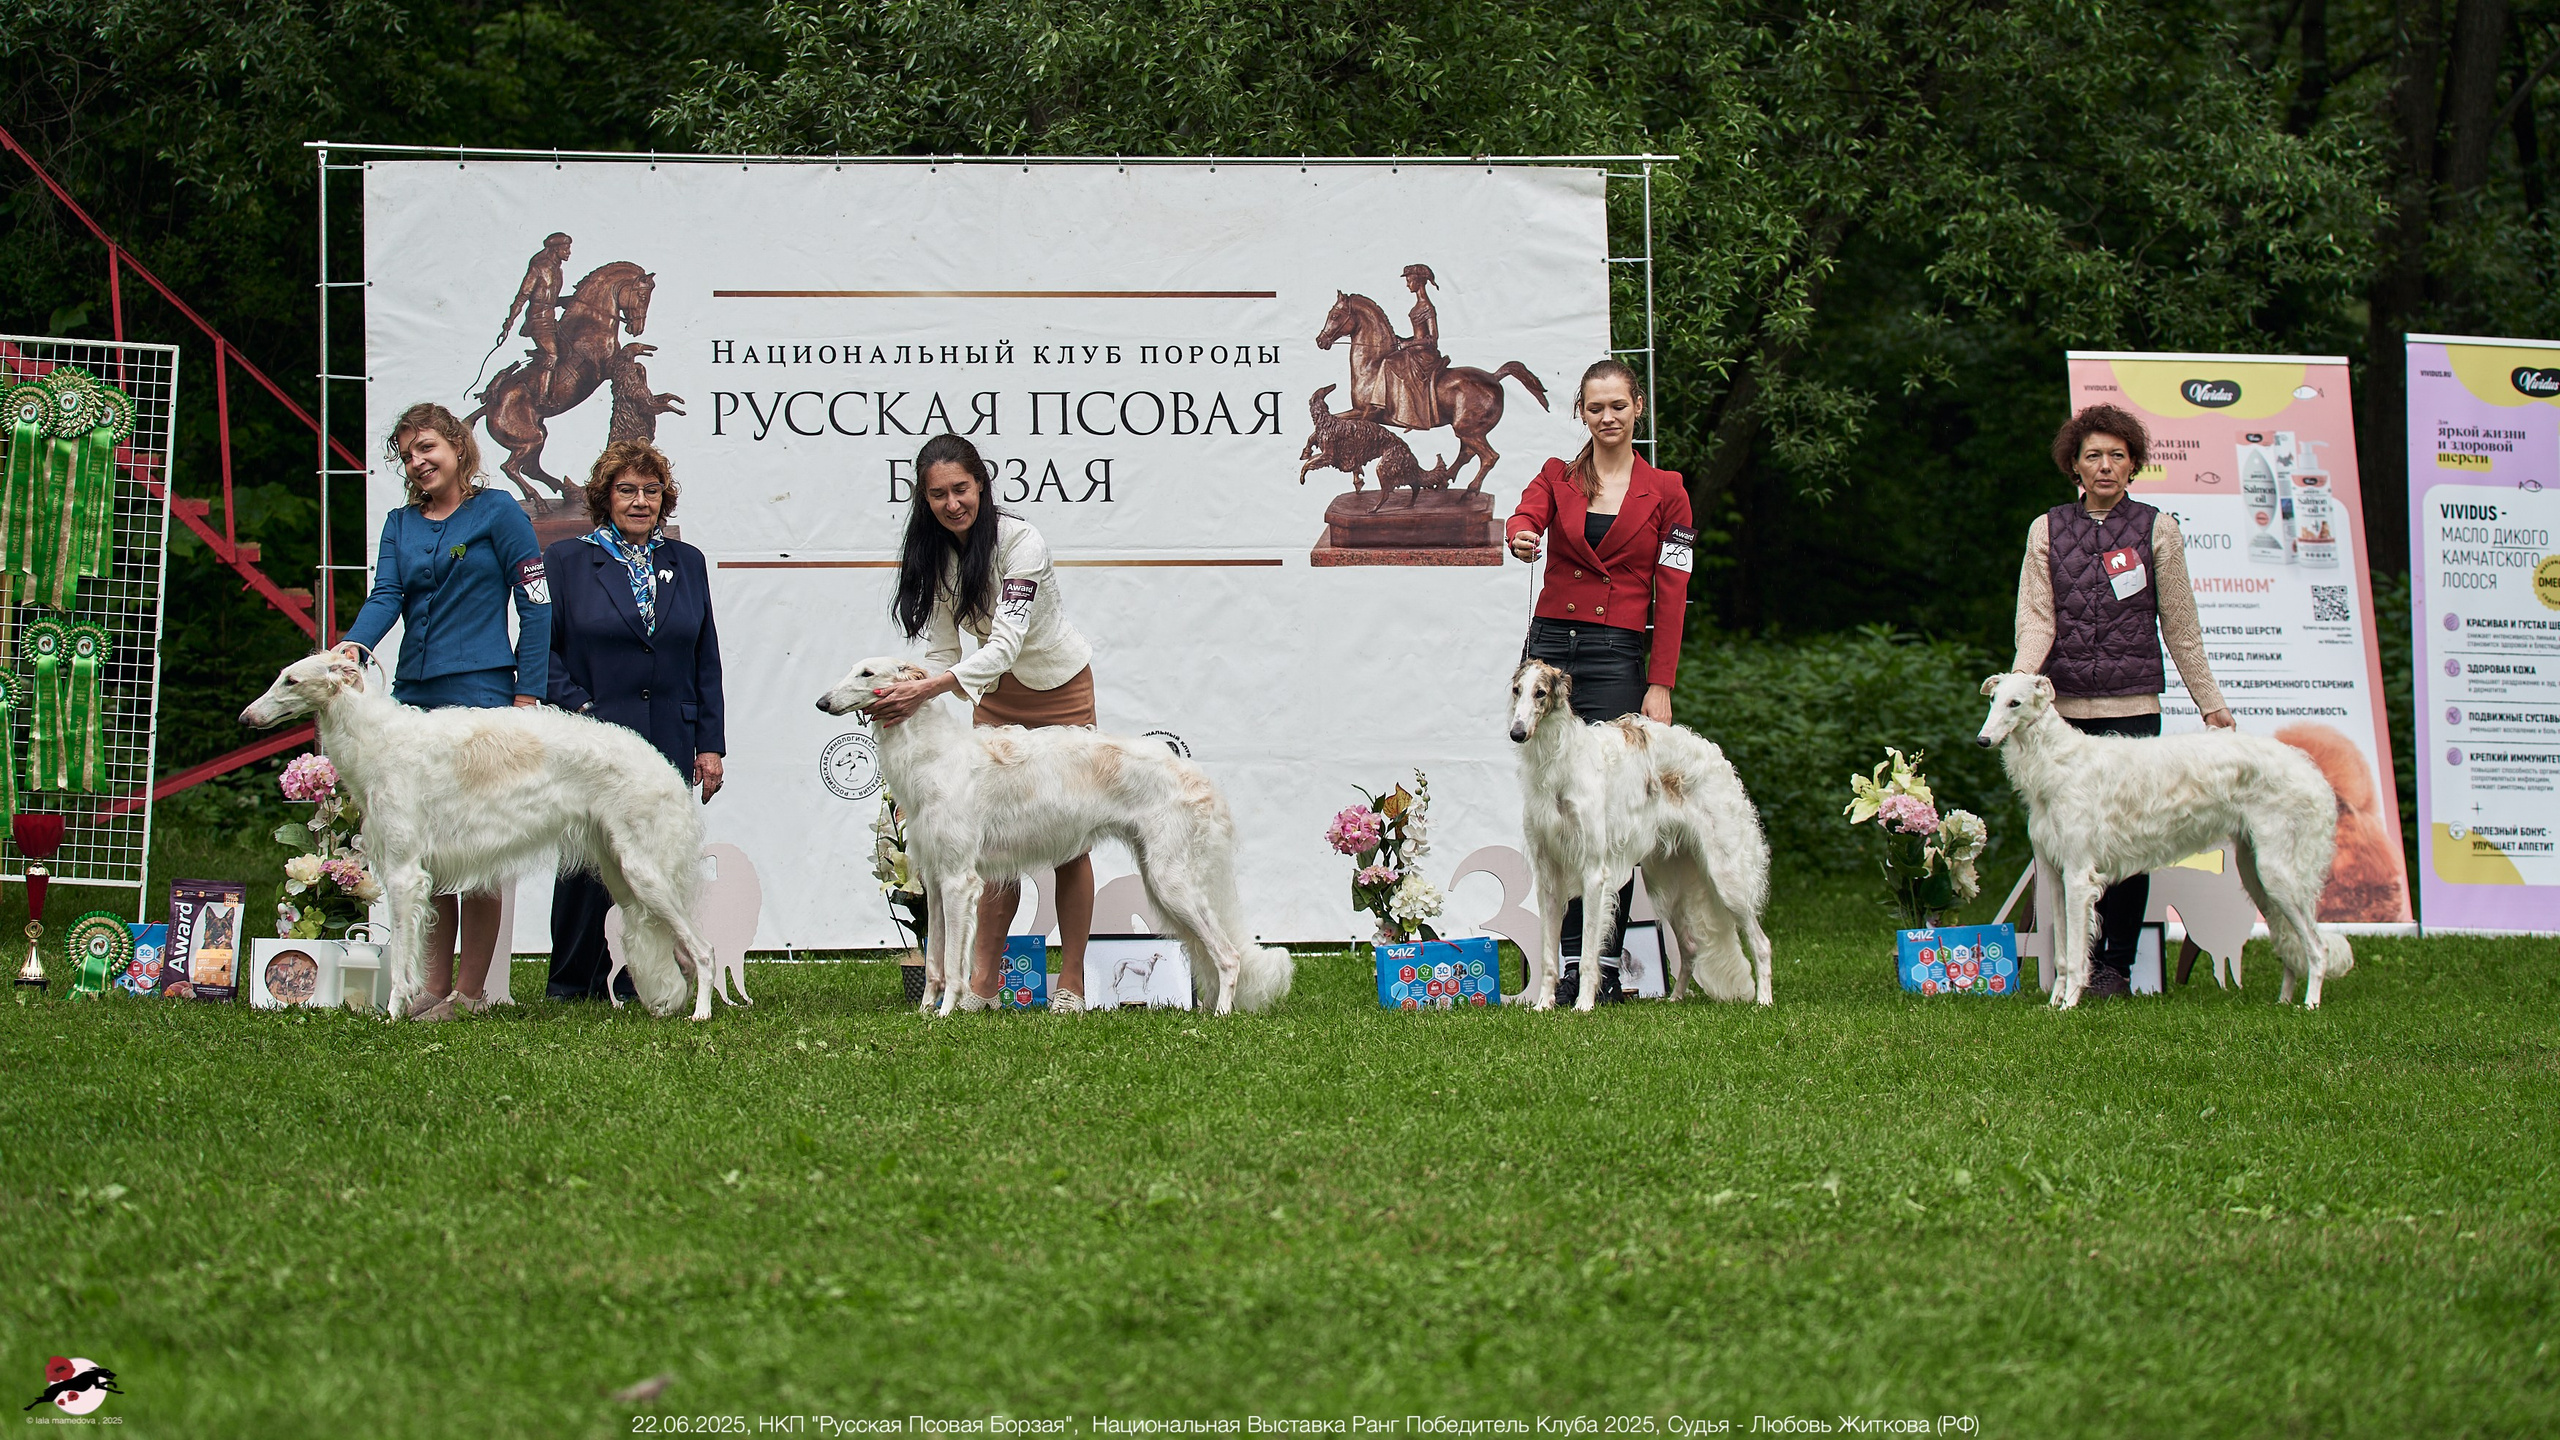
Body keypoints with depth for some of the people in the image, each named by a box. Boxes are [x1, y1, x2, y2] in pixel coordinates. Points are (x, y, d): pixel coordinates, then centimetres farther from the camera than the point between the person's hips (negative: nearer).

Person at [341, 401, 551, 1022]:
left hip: (479, 691, -6)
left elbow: (537, 605, 0)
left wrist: (528, 694, -6)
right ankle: (434, 986, 7)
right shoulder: (401, 523, 16)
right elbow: (386, 595, 3)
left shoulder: (498, 512, 0)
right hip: (414, 692, 6)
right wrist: (354, 645, -18)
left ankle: (470, 989, -5)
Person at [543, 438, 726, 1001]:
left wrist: (710, 744, 8)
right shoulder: (568, 560, 5)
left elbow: (706, 661, 14)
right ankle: (574, 985, 8)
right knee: (589, 865, -2)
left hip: (669, 744, 3)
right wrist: (577, 709, -10)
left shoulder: (686, 563, 14)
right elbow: (542, 650, 3)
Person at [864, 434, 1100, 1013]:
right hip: (997, 696, 5)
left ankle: (1071, 984, 4)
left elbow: (1006, 642, -36)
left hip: (1061, 690, -5)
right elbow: (944, 650, -3)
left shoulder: (1021, 543, -28)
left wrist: (927, 688, -45)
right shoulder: (935, 556, -9)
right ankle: (982, 983, -1)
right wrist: (904, 696, -21)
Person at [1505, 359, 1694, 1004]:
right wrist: (1520, 537, -34)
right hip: (1549, 645, 2)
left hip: (1618, 656, -2)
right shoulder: (1557, 478, 12)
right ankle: (1566, 965, 1)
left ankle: (1605, 966, -4)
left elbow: (1671, 595, 2)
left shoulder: (1666, 492, 6)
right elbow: (1525, 517, -9)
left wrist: (1659, 687, -5)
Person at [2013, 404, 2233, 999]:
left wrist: (2209, 701, 9)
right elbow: (2036, 617, 2)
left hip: (2132, 704, -1)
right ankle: (2081, 958, 6)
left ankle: (2118, 964, 1)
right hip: (2063, 705, 1)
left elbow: (2180, 625, 10)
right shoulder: (2047, 530, 10)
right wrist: (2022, 676, -17)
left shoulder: (2156, 529, 7)